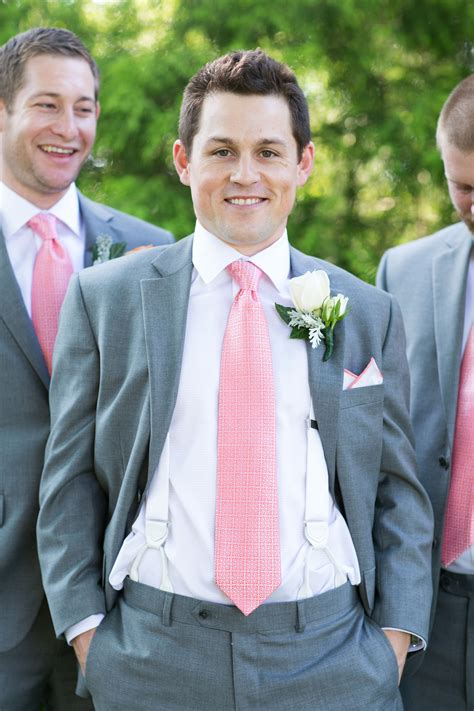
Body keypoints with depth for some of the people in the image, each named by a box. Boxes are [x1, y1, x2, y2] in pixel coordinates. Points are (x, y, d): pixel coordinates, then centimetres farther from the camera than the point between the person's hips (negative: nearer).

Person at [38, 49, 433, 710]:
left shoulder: (369, 314, 5)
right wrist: (87, 631, -3)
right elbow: (71, 483, 3)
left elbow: (397, 493, 7)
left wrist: (393, 639, -2)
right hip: (151, 657, 0)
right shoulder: (104, 298, 1)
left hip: (332, 657, 1)